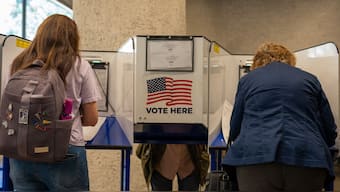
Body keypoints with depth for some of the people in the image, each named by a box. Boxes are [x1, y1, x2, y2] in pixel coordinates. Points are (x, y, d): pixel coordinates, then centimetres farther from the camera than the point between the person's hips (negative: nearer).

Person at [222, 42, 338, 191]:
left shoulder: (247, 79, 18)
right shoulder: (309, 79, 21)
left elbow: (235, 129, 21)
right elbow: (330, 131, 21)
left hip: (256, 157, -1)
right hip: (306, 158, 2)